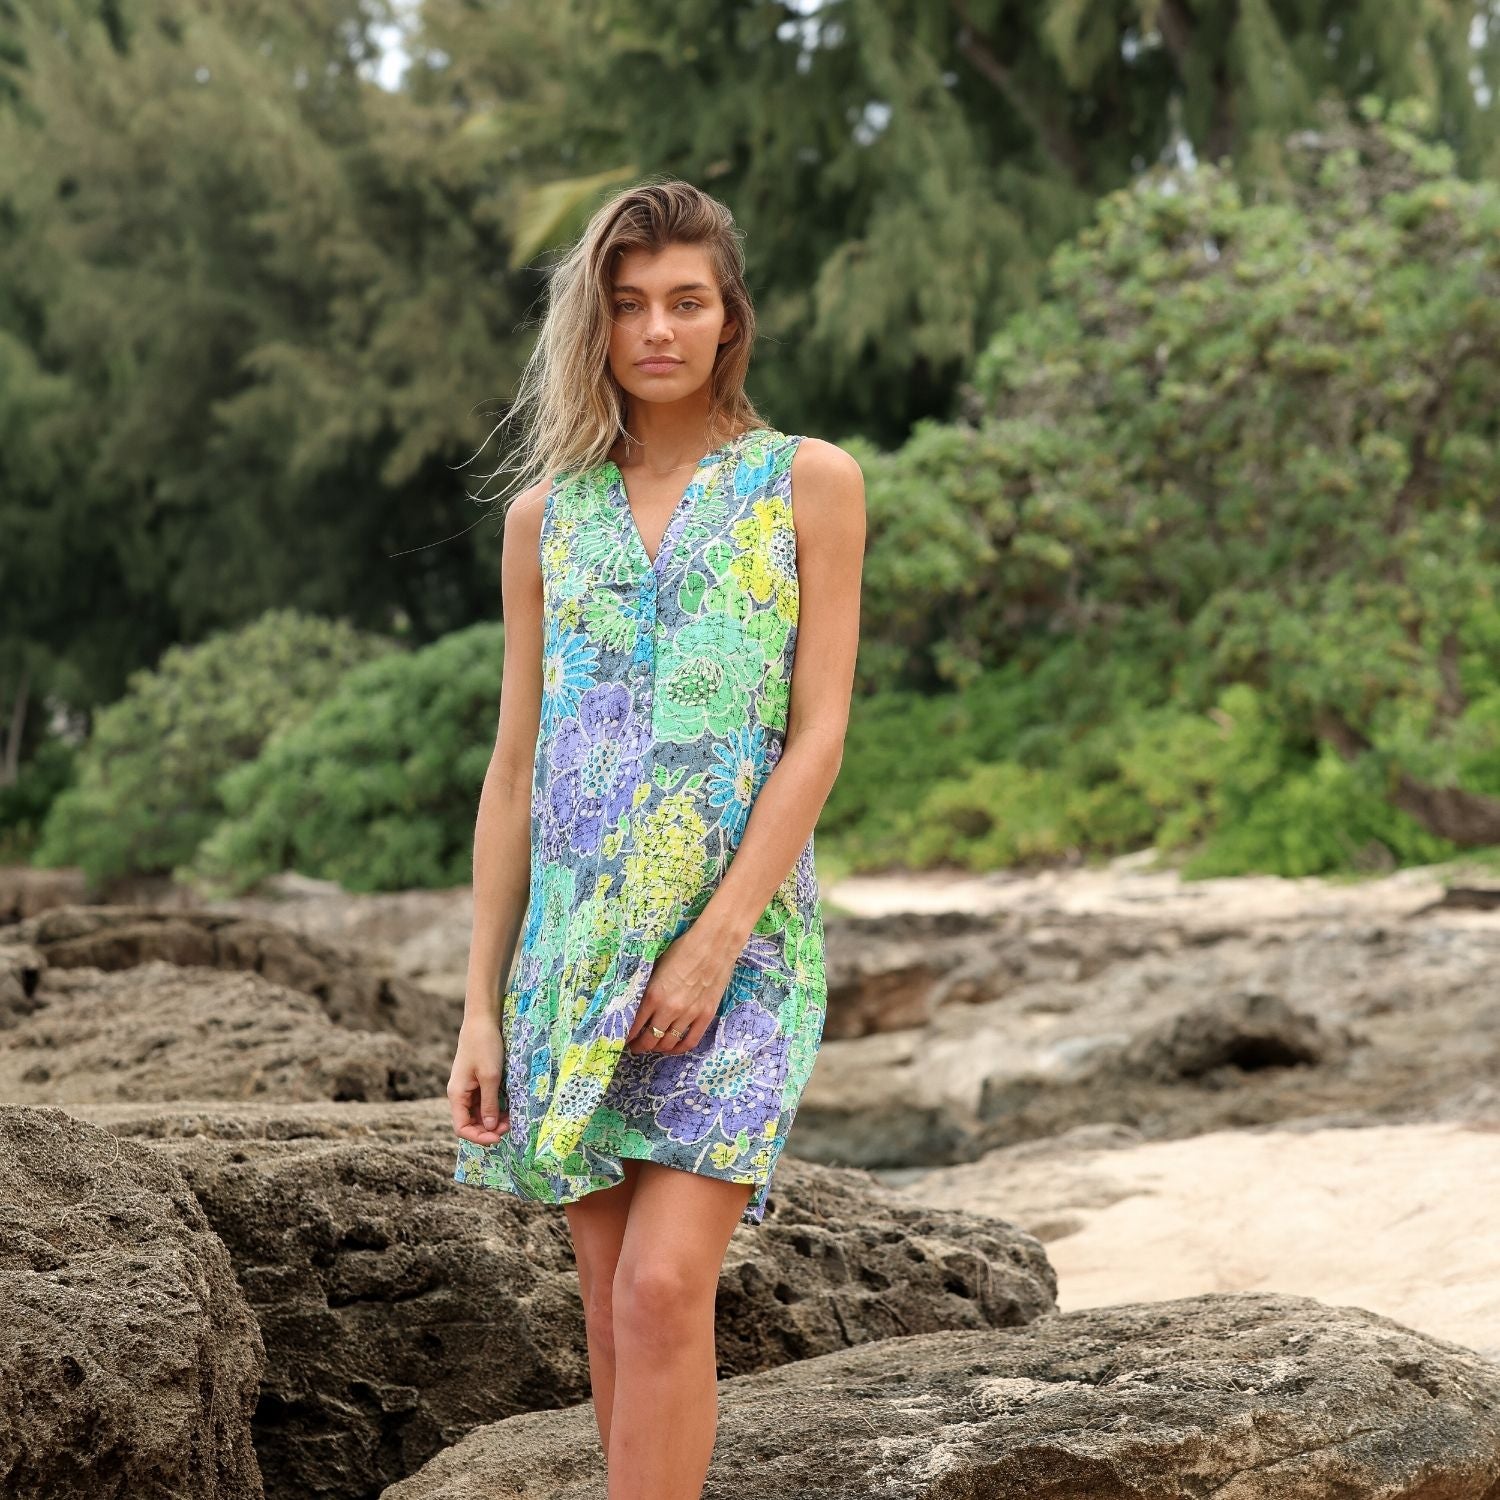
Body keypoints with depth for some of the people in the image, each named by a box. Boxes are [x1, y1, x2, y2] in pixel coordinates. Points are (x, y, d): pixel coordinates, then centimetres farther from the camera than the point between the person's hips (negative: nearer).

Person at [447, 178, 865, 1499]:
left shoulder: (807, 483, 3)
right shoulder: (548, 514, 12)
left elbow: (819, 733, -3)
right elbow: (516, 767, 11)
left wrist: (714, 942, -13)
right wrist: (482, 1005, 5)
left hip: (739, 932, -3)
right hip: (575, 939, 4)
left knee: (665, 1287, -15)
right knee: (616, 1309, 6)